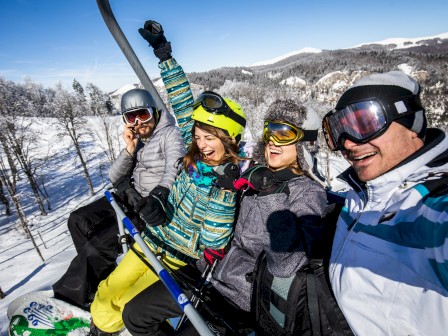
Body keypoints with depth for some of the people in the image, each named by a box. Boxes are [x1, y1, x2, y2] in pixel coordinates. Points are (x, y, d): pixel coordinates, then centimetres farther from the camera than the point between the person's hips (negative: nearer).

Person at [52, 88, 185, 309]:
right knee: (78, 220, 8)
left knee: (97, 246, -16)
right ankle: (98, 272, 19)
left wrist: (159, 196, -40)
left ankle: (68, 298, 11)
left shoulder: (169, 133, -9)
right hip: (130, 195, 9)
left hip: (151, 205, -8)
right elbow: (115, 177, 7)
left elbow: (175, 170, -24)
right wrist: (129, 150, -8)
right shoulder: (136, 139, 11)